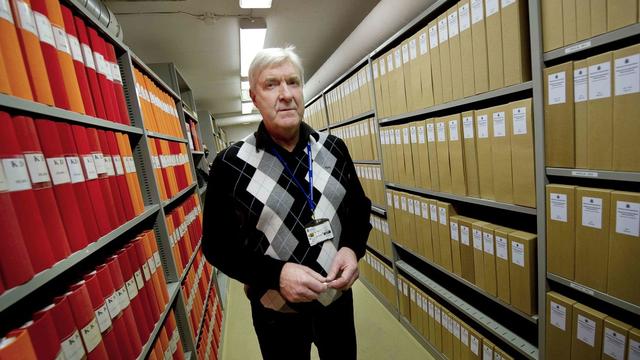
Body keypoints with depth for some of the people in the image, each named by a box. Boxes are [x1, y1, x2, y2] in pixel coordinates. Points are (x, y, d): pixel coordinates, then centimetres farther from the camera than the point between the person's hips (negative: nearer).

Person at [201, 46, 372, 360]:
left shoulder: (333, 148, -6)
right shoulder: (230, 165, -14)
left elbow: (360, 207, 4)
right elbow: (218, 245, -9)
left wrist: (352, 248, -15)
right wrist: (275, 274, -23)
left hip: (338, 298, 3)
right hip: (275, 310, -2)